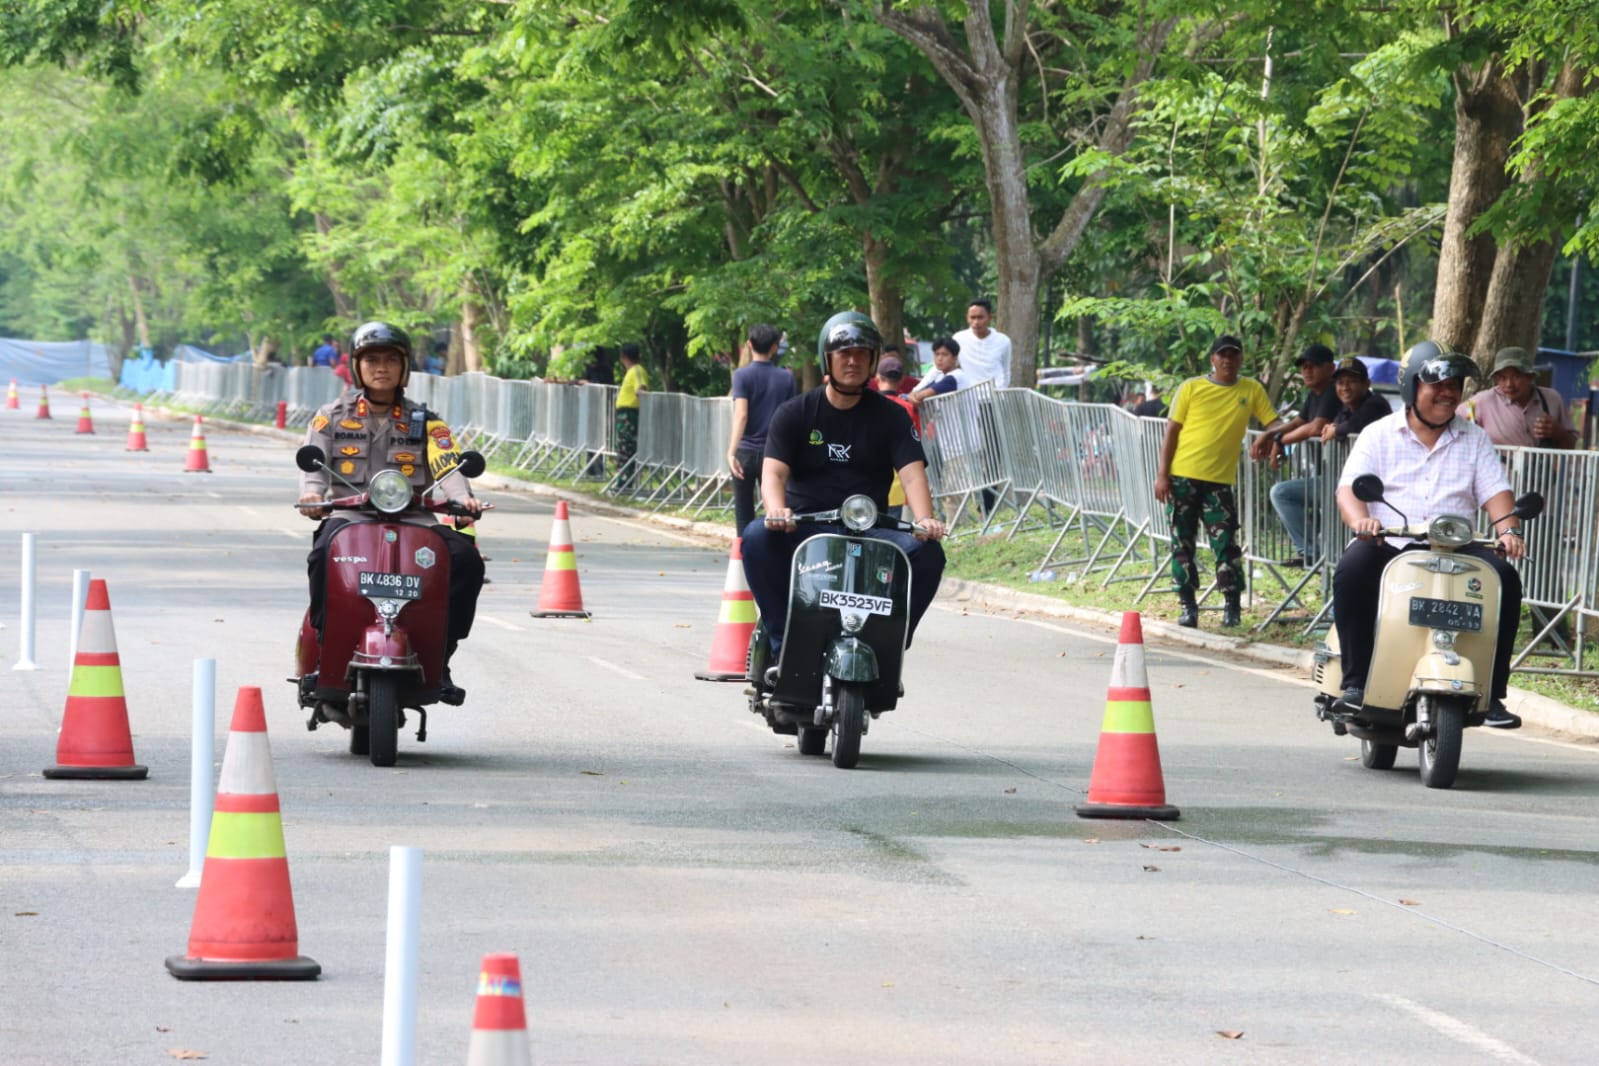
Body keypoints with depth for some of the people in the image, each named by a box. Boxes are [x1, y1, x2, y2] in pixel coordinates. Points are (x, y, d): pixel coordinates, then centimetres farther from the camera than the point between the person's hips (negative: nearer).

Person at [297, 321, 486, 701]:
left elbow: (446, 466, 1)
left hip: (411, 520, 2)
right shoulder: (331, 418, 16)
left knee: (466, 558, -25)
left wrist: (462, 498, -22)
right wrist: (312, 494, -22)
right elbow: (313, 463, 2)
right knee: (325, 555, -37)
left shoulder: (424, 423, 16)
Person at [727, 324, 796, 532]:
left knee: (744, 515, 6)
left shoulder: (742, 375, -6)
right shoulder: (786, 378, 3)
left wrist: (732, 451, -25)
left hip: (746, 452, -2)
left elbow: (741, 414, -18)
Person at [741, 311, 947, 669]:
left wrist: (924, 520, -26)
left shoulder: (890, 416, 8)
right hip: (805, 528, -1)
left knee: (927, 553, -27)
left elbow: (912, 474, -5)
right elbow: (773, 471, -7)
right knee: (758, 537, -32)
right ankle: (783, 643, -24)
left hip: (870, 529, 1)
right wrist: (776, 510, -31)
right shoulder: (795, 413, 6)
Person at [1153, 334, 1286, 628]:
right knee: (1182, 545, 3)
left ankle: (1232, 607, 1)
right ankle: (1188, 606, 11)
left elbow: (1273, 424, 7)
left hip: (1219, 480, 0)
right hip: (1182, 477, 0)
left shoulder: (1252, 390, 6)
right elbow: (1171, 431, 3)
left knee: (1225, 543, -8)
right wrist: (1162, 474, -3)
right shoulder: (1191, 388, 2)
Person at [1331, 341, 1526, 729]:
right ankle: (1356, 682, -24)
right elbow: (1349, 488, -2)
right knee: (1351, 572, -34)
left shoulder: (1475, 439, 16)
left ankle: (1490, 693, -20)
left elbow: (1496, 492, 6)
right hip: (1388, 543, -2)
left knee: (1504, 579, -25)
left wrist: (1509, 530, -15)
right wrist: (1360, 521, -25)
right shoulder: (1379, 435, 9)